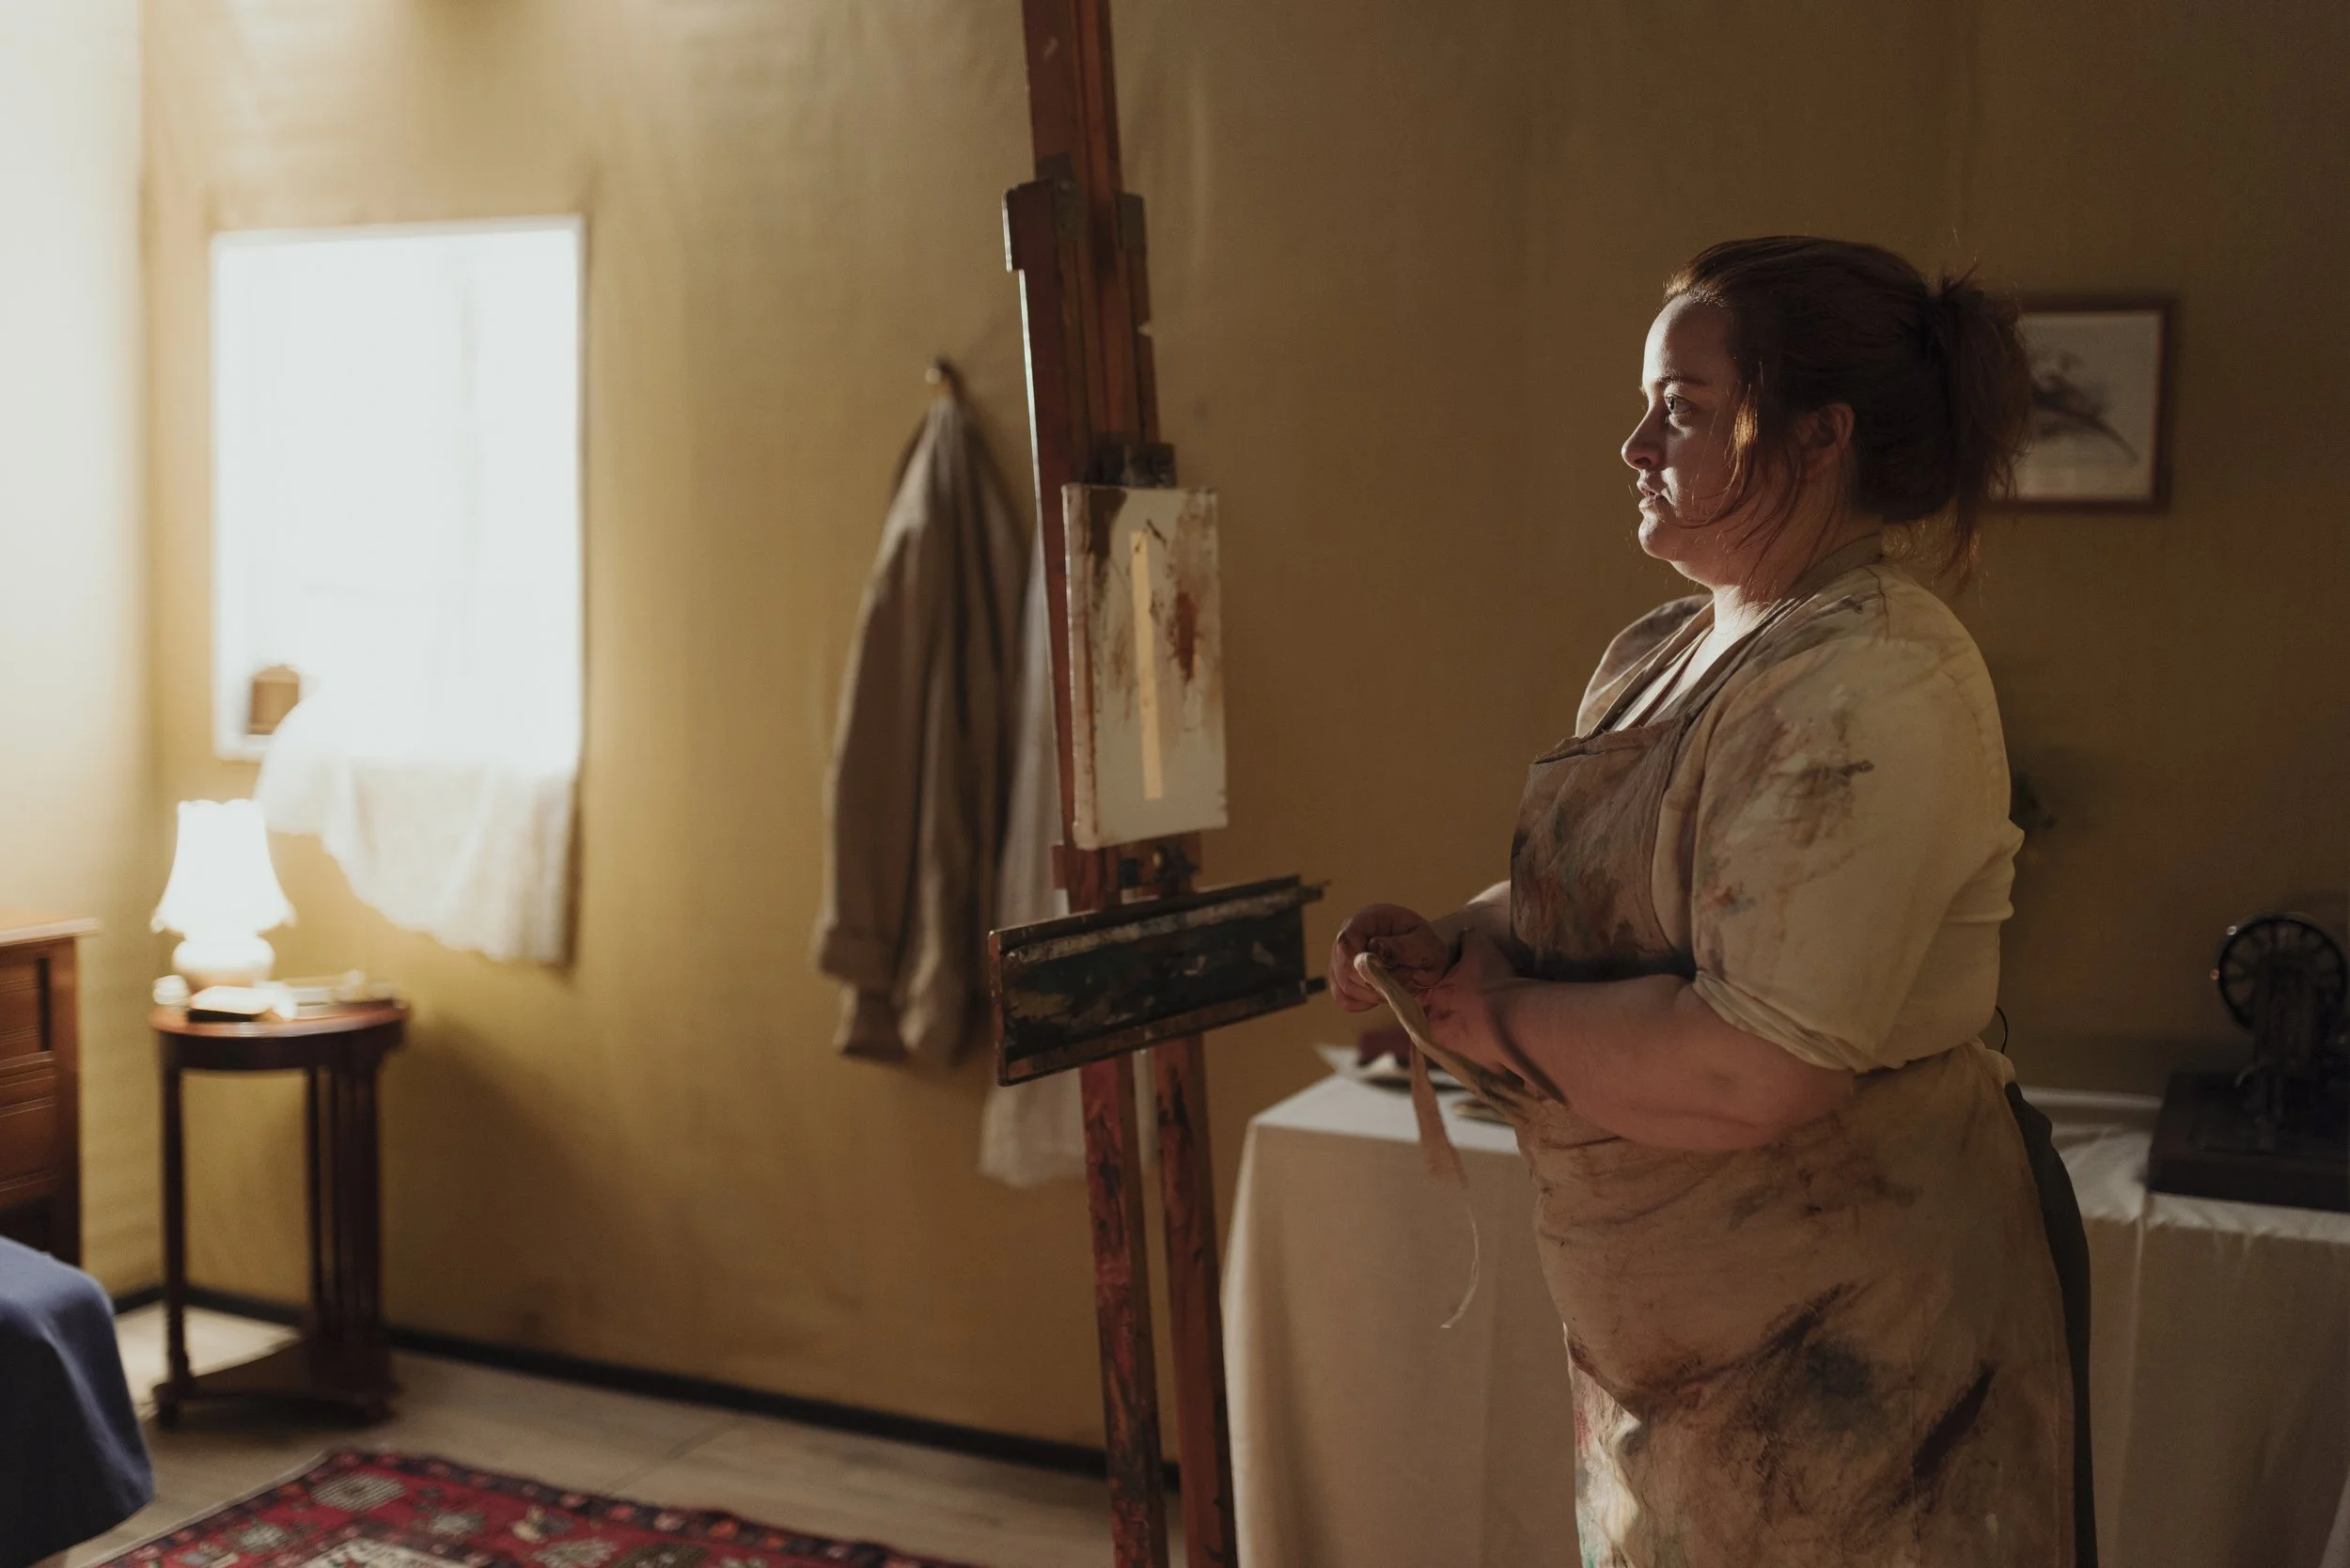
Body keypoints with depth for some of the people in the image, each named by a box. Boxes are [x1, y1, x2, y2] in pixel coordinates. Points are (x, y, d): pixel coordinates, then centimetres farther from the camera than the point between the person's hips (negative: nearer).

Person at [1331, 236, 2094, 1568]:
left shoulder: (1874, 689, -24)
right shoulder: (1657, 656, 6)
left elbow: (1753, 1073, -30)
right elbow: (1588, 902, 17)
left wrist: (1500, 1020, -16)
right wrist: (1450, 944, -4)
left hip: (1845, 1329, -8)